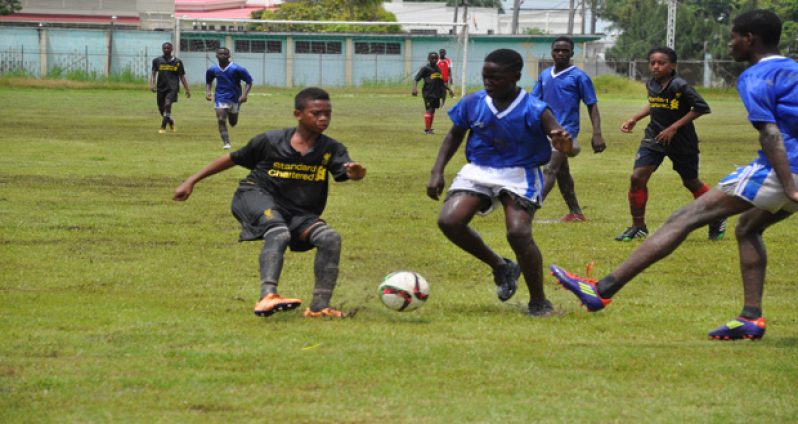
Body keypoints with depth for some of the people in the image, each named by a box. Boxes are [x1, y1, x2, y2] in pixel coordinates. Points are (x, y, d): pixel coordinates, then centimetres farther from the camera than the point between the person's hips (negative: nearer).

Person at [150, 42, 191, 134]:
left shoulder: (177, 62, 5)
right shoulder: (157, 60, 5)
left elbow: (182, 77, 10)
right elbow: (153, 74, 0)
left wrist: (187, 90, 8)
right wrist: (152, 84, -18)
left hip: (172, 88, -3)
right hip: (161, 87, 3)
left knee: (167, 104, -22)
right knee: (161, 108, 8)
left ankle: (163, 127, -18)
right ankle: (171, 121, 38)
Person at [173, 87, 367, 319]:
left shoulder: (331, 149, -1)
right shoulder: (271, 141, -4)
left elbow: (346, 170, -20)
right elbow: (232, 159, 7)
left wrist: (355, 173, -47)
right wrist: (192, 181, 9)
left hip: (298, 214, 4)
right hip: (257, 196, -4)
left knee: (330, 238, -21)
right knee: (279, 233, -35)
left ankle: (319, 307, -14)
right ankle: (267, 297, -52)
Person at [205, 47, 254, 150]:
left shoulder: (236, 69, -14)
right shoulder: (213, 70, -2)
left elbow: (249, 81, -9)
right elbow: (208, 81, 17)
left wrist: (244, 94, -22)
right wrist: (207, 92, -2)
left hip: (235, 99, -1)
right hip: (220, 98, 1)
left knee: (233, 123, 13)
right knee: (221, 120, -18)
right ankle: (226, 143, -14)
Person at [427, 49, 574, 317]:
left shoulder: (534, 111, -16)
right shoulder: (472, 103, -4)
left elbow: (561, 141, -25)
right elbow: (454, 136, 12)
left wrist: (564, 145, -50)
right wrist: (437, 172, 1)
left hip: (519, 174, -4)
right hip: (478, 171, 4)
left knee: (518, 232, -25)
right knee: (449, 221, -16)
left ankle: (539, 302, -4)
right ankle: (501, 267, 9)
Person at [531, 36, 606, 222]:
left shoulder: (579, 77, -6)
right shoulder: (545, 75, 10)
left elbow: (592, 106, -5)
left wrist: (597, 134, -14)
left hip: (566, 130, -7)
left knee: (549, 170, -16)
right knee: (562, 173, 14)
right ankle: (575, 212, 24)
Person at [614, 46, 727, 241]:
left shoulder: (679, 86, -20)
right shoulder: (651, 84, 0)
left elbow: (702, 108, -21)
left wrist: (674, 127, -22)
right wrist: (634, 118, 9)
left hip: (682, 141, -5)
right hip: (654, 137, 5)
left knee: (691, 182, 11)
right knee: (637, 177, -12)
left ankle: (717, 221, 34)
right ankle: (638, 226, 2)